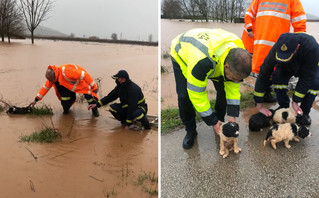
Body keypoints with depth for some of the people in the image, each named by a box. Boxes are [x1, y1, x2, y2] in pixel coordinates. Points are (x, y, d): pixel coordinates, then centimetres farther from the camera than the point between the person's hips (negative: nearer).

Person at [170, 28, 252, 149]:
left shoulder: (238, 54, -28)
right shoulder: (201, 62, -49)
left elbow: (233, 86, -16)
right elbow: (197, 94, -37)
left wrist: (232, 115, -18)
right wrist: (212, 122, -28)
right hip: (182, 55, -4)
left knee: (223, 89, -9)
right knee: (184, 97, -18)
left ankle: (220, 122, 16)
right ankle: (190, 131, 6)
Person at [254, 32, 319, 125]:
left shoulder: (311, 47, -44)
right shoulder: (276, 49, -37)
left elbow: (306, 78, -37)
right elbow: (263, 75, -32)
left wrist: (295, 102, -35)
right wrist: (259, 106, -32)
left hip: (309, 67, -1)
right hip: (287, 68, 2)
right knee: (278, 76, -28)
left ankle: (304, 112, -7)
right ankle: (284, 107, -6)